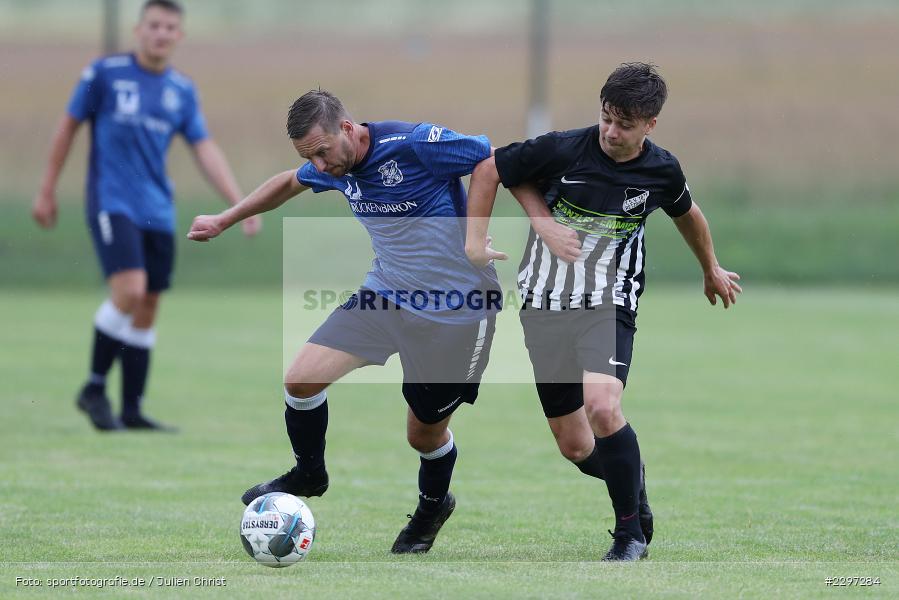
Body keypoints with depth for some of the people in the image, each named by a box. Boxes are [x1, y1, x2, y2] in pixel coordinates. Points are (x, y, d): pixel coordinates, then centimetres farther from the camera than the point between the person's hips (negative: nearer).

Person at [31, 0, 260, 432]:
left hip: (158, 213, 5)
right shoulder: (104, 73, -2)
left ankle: (132, 409, 13)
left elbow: (205, 150, 9)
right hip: (111, 202, -5)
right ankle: (94, 389, -6)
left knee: (147, 309, 5)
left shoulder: (182, 91, 9)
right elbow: (68, 126, 5)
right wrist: (47, 190, 6)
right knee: (129, 291, -22)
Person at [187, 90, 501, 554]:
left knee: (425, 432, 7)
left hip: (452, 313, -6)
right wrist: (223, 220, 29)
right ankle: (308, 475, 24)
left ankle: (433, 506, 40)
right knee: (301, 379, -4)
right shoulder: (334, 167, 0)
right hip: (387, 292, 6)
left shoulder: (413, 145, -24)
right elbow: (288, 183, 23)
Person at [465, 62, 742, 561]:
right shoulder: (563, 149, -10)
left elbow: (687, 214, 21)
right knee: (574, 446, 2)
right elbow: (489, 170, 2)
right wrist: (475, 242, -3)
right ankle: (638, 500, 31)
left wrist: (712, 271, 36)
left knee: (601, 408, -28)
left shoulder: (661, 171, -3)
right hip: (545, 307, 1)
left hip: (610, 306, -1)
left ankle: (631, 531, -12)